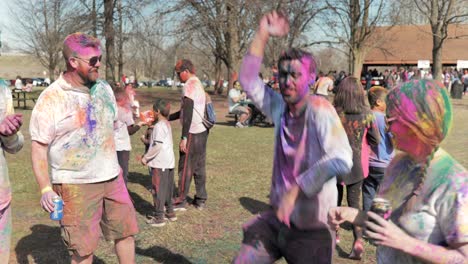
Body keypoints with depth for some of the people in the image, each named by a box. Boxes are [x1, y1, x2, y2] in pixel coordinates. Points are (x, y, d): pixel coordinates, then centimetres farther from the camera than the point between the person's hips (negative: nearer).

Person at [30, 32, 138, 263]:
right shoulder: (51, 98, -12)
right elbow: (39, 147, -12)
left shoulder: (104, 88, 6)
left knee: (126, 231, 15)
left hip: (112, 178, 6)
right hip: (76, 185, -6)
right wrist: (45, 188, -19)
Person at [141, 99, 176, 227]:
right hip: (169, 162, 9)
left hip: (159, 163, -9)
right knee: (168, 188, 17)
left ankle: (159, 217, 4)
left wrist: (146, 157, -15)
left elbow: (157, 146, -23)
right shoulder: (167, 124, 12)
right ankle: (170, 212, 27)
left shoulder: (159, 126, -16)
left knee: (158, 190, -1)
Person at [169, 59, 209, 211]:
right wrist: (167, 118, 21)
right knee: (199, 167, 13)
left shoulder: (190, 86, -12)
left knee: (186, 167, 0)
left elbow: (188, 113, -19)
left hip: (193, 133, -9)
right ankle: (200, 200, 19)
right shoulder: (198, 84, 17)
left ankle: (181, 202, 9)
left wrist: (184, 137, -19)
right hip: (202, 131, 9)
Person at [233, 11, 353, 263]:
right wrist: (262, 35, -5)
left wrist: (295, 189, -32)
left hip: (312, 225, -5)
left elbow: (341, 160, -32)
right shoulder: (280, 107, -1)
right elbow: (249, 81, 3)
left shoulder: (319, 109, -19)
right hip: (277, 217, 6)